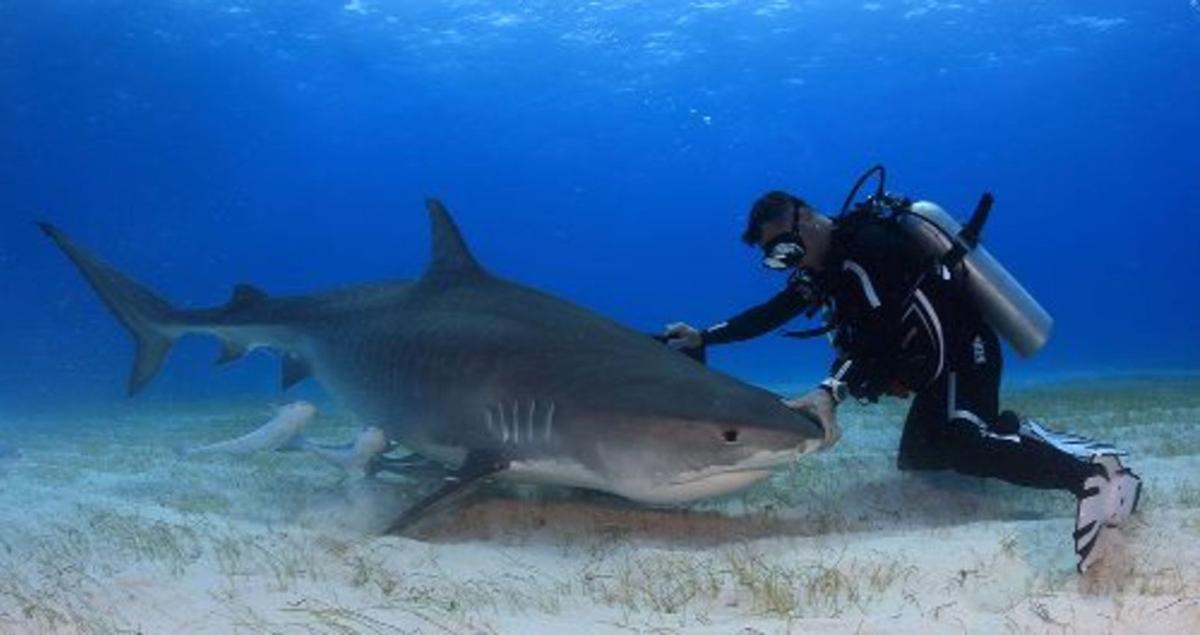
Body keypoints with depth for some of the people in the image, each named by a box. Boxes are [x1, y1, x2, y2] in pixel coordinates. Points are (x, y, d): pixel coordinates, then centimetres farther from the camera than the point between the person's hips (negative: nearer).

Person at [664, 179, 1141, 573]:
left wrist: (830, 391, -45)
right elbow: (772, 313, 17)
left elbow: (873, 332, -32)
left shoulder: (866, 244, -19)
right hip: (936, 369, 11)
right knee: (916, 459, 20)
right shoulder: (823, 265, 11)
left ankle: (1089, 467, -50)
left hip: (962, 355, -11)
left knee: (961, 443, -36)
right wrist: (703, 337, 12)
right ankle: (1014, 431, 15)